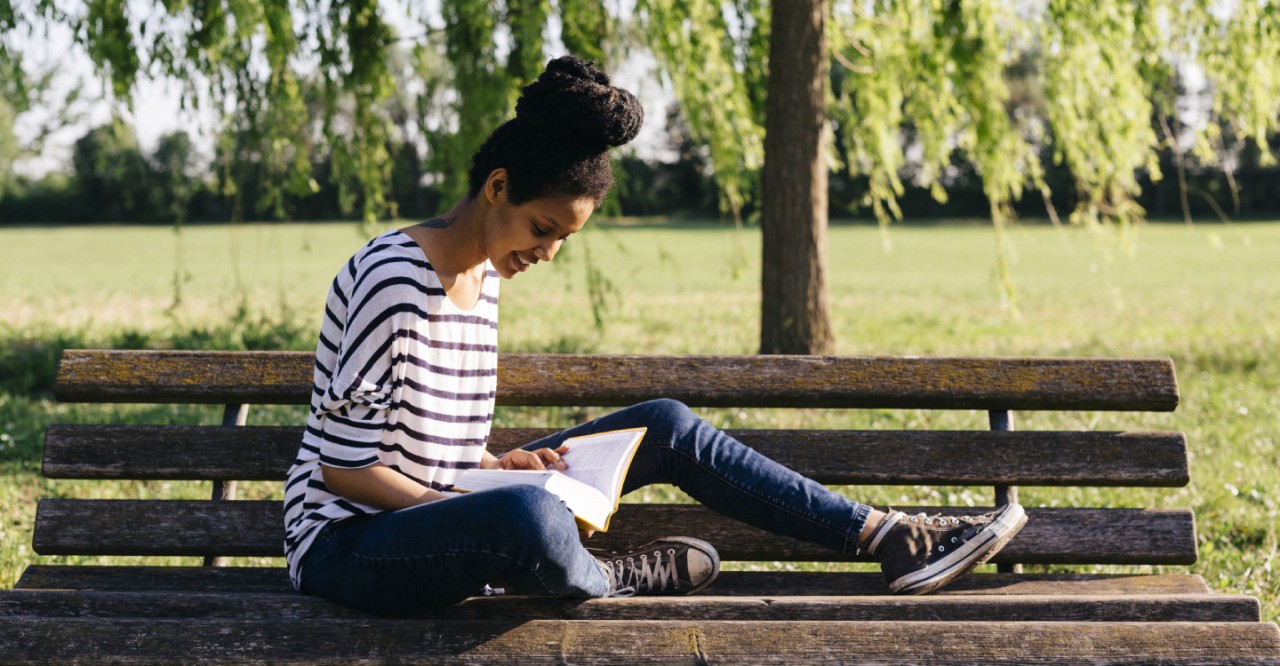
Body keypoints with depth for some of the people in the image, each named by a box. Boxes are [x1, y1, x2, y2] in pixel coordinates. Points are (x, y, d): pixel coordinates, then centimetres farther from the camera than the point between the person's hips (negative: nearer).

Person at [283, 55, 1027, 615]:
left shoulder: (482, 276, 8)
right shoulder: (394, 278, -20)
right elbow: (347, 467, -19)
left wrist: (499, 468, -2)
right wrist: (465, 504, -21)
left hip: (431, 511, 9)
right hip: (348, 546, -9)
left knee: (668, 427, 5)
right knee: (535, 519, -42)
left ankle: (885, 536, 8)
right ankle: (605, 578, -6)